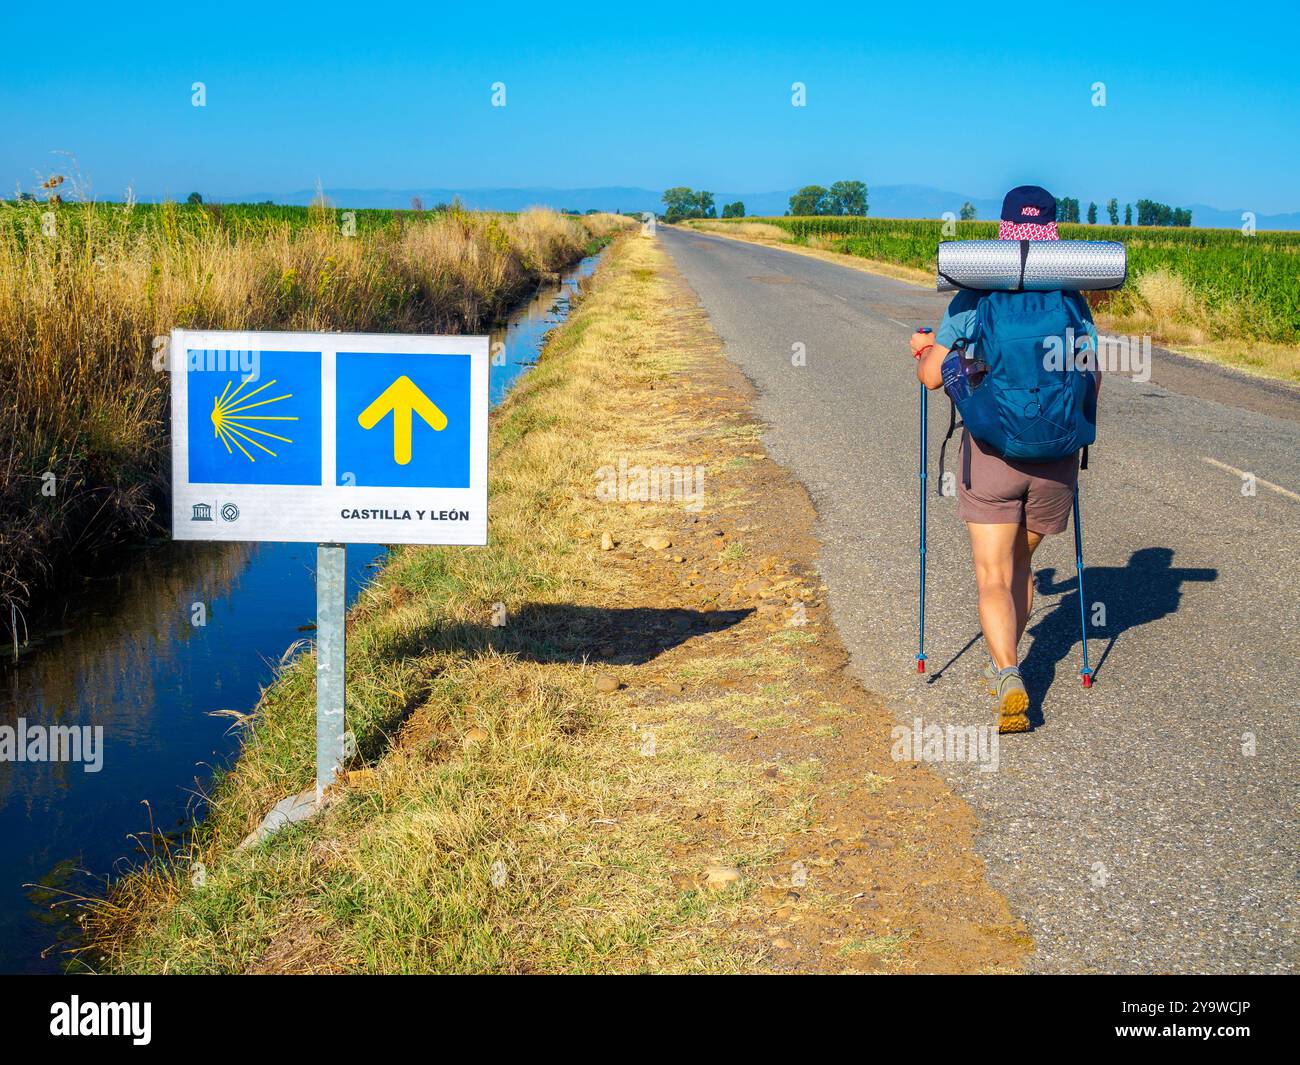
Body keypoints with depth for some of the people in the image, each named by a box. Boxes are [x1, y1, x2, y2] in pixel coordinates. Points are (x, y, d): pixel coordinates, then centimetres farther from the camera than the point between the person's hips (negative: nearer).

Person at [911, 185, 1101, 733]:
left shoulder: (973, 298, -4)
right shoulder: (1071, 299, 0)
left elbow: (933, 376, -2)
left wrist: (924, 350, 20)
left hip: (990, 451, -2)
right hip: (1054, 455, 3)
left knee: (994, 578, -2)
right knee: (1020, 564, 23)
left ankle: (1010, 683, -20)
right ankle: (1003, 665, 35)